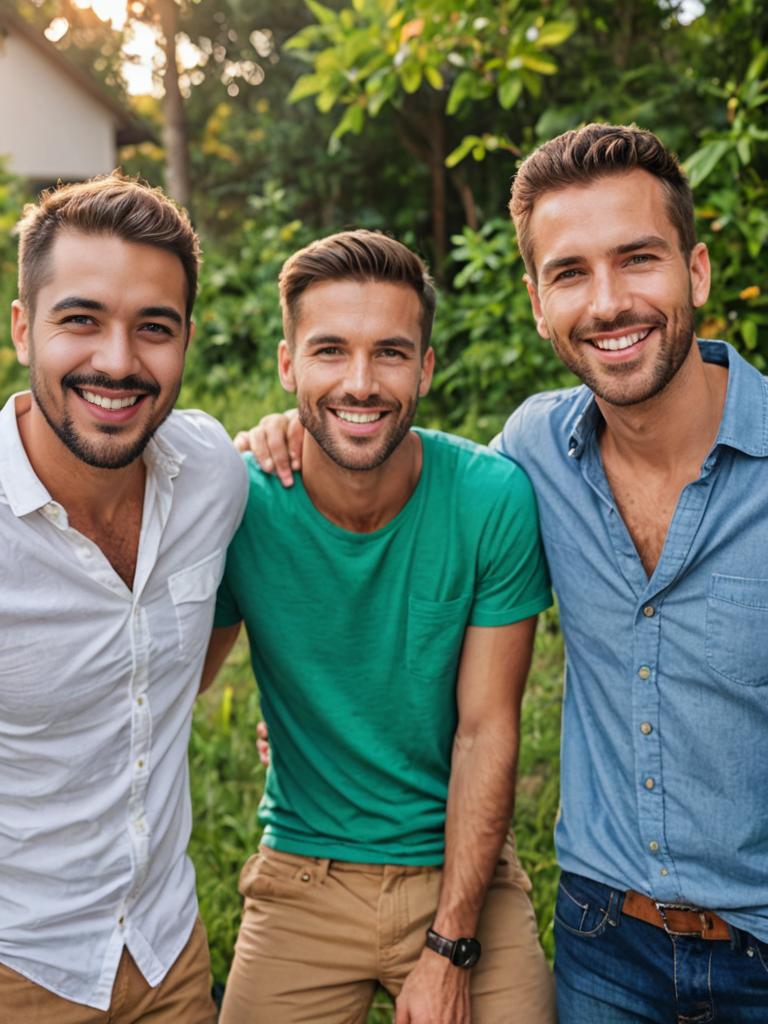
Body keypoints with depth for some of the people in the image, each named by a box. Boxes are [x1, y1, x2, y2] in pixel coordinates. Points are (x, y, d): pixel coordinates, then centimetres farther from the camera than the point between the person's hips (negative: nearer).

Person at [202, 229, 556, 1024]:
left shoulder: (496, 500, -15)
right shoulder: (240, 506, -14)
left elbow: (486, 731, -11)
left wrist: (449, 950, -11)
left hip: (462, 867, 0)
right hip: (301, 877, 1)